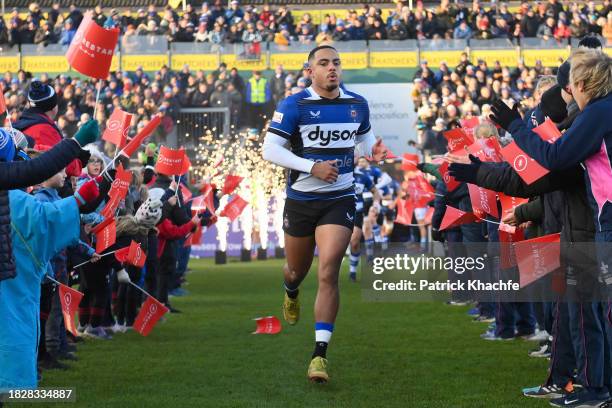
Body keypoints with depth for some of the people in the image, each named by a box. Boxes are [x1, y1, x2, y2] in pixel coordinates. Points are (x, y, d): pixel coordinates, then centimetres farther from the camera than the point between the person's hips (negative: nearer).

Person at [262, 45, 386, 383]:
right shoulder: (294, 105, -10)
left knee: (328, 274, -15)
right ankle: (291, 293, 59)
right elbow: (270, 150, -13)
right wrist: (312, 167, -23)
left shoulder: (357, 104, 3)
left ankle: (320, 354, -15)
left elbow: (363, 137, 21)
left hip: (339, 201, 1)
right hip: (300, 200, 0)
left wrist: (372, 150, -3)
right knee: (298, 269, 18)